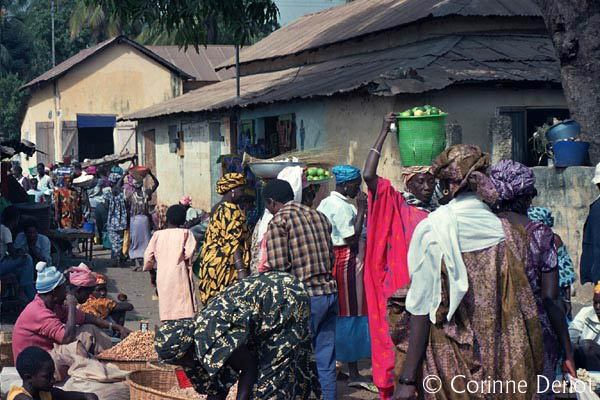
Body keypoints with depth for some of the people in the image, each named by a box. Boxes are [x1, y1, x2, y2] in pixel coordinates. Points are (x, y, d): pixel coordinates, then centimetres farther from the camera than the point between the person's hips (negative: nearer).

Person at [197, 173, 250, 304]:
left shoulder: (218, 208, 16)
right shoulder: (231, 210, -13)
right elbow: (233, 243, -20)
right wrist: (241, 270, -25)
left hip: (212, 263, 10)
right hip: (225, 265, -10)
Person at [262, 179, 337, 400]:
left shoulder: (279, 220, -6)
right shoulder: (318, 216, 15)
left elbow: (278, 267, -11)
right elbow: (330, 256, 13)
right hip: (330, 292, 7)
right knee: (325, 361, 11)